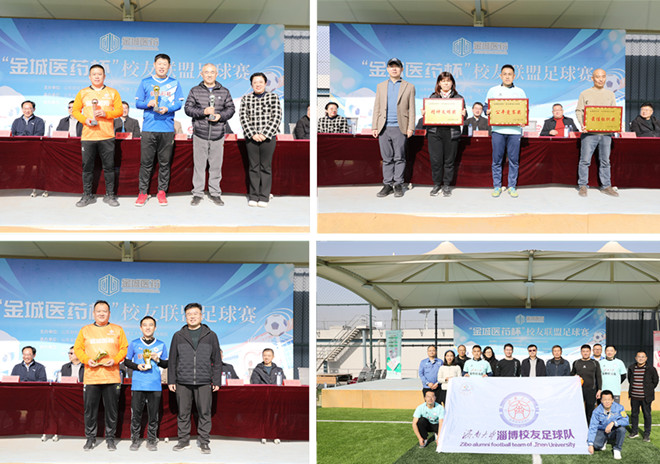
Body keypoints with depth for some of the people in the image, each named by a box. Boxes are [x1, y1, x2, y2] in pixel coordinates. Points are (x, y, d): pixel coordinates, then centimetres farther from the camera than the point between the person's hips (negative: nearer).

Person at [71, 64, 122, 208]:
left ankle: (110, 195, 10)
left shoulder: (112, 92, 8)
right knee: (87, 166, 2)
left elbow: (119, 110, 5)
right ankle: (87, 195, 11)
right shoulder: (83, 93, 10)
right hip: (88, 136, 1)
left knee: (109, 166, 1)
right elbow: (75, 111, 10)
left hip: (107, 136, -1)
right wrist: (85, 119, -8)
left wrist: (106, 113, -12)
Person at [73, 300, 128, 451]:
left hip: (112, 377, 0)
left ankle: (110, 438, 14)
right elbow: (77, 348, 9)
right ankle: (90, 438, 15)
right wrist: (87, 360, -8)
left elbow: (124, 348, 8)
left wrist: (115, 360, -10)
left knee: (112, 409, 3)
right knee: (90, 409, 3)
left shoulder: (117, 330, 9)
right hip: (91, 377, 0)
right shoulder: (85, 330, 10)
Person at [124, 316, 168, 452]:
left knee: (153, 414, 3)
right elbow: (126, 361, 10)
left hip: (155, 385, 1)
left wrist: (158, 360, -7)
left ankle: (152, 440, 13)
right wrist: (137, 366, -8)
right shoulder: (134, 344, 7)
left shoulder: (161, 345, 9)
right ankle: (135, 440, 10)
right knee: (136, 413, 0)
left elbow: (166, 364, 13)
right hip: (138, 384, -1)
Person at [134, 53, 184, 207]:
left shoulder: (174, 83, 10)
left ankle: (162, 191, 13)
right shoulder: (145, 83, 10)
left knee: (165, 162, 4)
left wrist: (167, 109, -13)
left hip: (167, 129, 1)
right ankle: (142, 192, 5)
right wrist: (148, 104, -12)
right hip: (148, 128, -1)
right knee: (146, 162, -2)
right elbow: (138, 103, 9)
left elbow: (179, 103, 5)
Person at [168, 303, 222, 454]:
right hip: (183, 383, 1)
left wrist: (216, 381, 3)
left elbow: (217, 360, 9)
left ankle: (204, 442, 8)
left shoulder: (211, 336, 7)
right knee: (183, 413, 5)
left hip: (204, 383, -1)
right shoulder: (178, 336, 9)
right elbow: (172, 361, 12)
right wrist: (171, 380, 6)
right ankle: (184, 440, 15)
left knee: (204, 413, 0)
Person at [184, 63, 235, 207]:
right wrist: (203, 111, -14)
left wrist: (220, 116, -10)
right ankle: (197, 193, 10)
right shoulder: (195, 91, 7)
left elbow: (231, 108, 9)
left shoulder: (224, 92, 10)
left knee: (216, 165, 4)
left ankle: (215, 193, 15)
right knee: (199, 164, 1)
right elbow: (187, 108, 2)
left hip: (217, 135, 1)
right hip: (200, 134, -1)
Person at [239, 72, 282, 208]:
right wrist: (252, 134, -11)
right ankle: (253, 196, 9)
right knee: (253, 167, 3)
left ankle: (264, 197, 6)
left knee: (266, 167, 1)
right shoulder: (246, 99, 7)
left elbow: (277, 117, -3)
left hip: (268, 137, -1)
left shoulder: (273, 97, 3)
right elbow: (243, 118, 1)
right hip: (251, 138, 1)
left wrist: (265, 134, -12)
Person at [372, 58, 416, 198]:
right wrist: (374, 127, 5)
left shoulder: (409, 87, 8)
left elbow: (411, 109, 5)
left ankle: (398, 184, 6)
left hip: (400, 128, -2)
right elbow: (377, 108, 13)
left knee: (399, 158, -1)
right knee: (387, 158, 3)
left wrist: (410, 128, -4)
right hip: (384, 128, 2)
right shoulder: (381, 86, 15)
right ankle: (388, 184, 8)